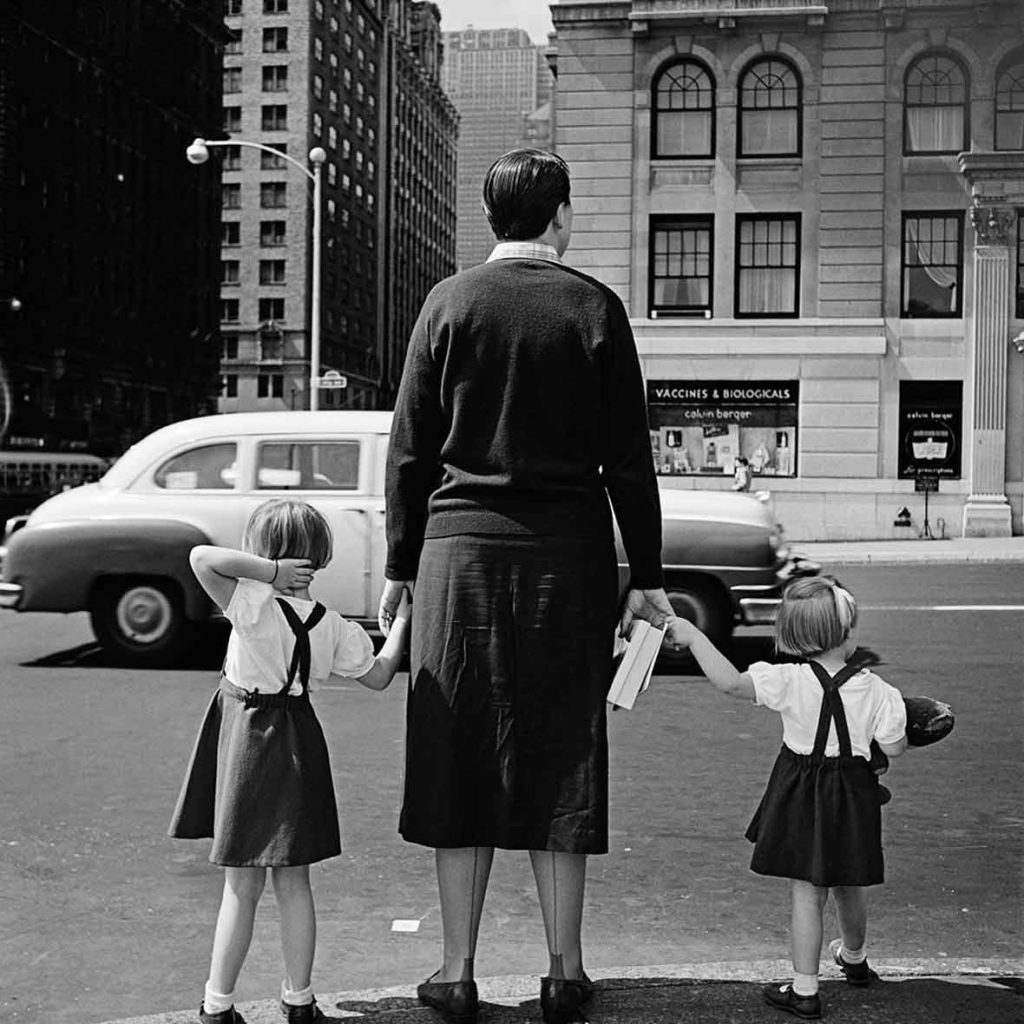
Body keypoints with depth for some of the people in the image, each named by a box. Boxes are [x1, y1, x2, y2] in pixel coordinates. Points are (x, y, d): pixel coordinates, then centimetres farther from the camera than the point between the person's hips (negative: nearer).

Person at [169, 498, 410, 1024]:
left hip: (245, 739, -4)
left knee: (242, 887, 4)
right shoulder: (332, 626, -2)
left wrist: (269, 570, -24)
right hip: (298, 741, 4)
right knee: (294, 883, 14)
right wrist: (401, 620, 19)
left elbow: (202, 557, -27)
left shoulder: (252, 604, -17)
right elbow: (378, 675, 8)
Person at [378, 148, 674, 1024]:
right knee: (560, 761, 8)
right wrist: (646, 579, 5)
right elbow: (629, 459, -1)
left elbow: (409, 450, 2)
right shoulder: (595, 308, 0)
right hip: (568, 556, 0)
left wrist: (400, 567, 9)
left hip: (460, 550, 1)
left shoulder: (449, 303, 2)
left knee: (461, 757, 7)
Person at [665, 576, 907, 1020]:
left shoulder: (789, 681, -17)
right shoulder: (875, 689, -13)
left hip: (801, 797, -2)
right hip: (853, 796, 2)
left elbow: (729, 681, -25)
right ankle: (854, 958, 48)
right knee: (849, 888, 23)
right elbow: (894, 747, -6)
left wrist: (692, 635, -18)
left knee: (807, 893, 5)